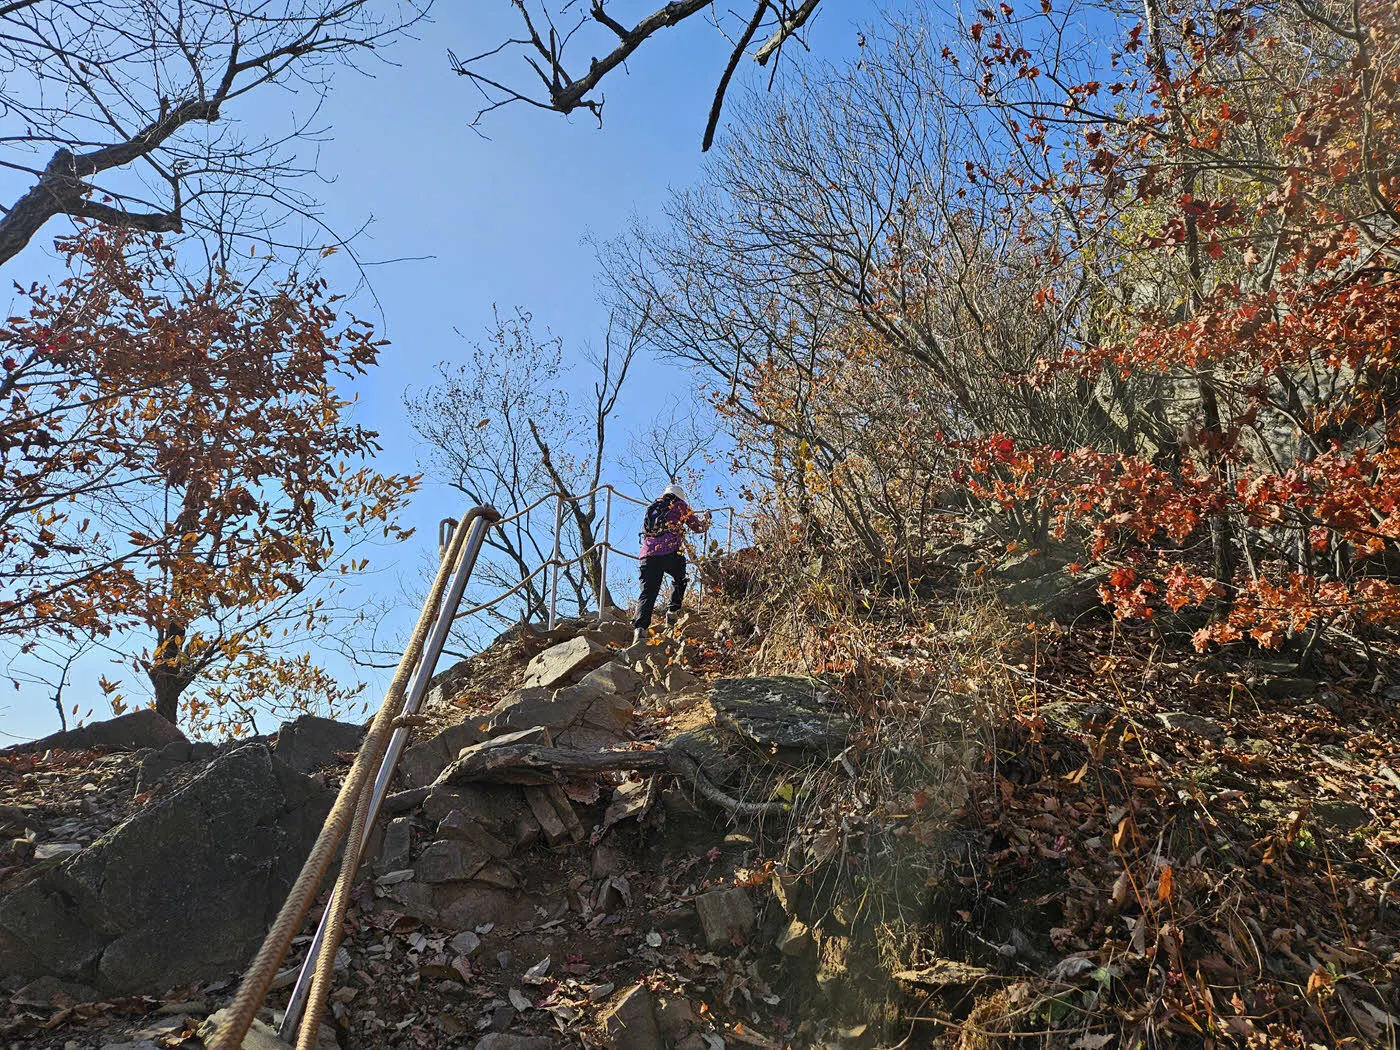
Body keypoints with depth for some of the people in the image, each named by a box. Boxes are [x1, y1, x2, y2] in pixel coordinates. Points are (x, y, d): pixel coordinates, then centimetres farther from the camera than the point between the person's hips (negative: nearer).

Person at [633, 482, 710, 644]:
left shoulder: (652, 507, 29)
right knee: (680, 579, 27)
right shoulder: (680, 505, 15)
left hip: (647, 553, 3)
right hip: (671, 552, -3)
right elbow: (698, 527, 23)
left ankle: (640, 628, -23)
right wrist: (706, 519, 47)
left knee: (647, 593, -4)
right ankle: (673, 611, 15)